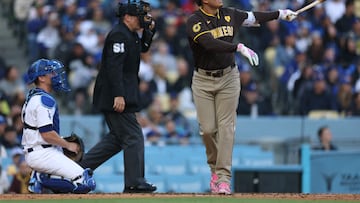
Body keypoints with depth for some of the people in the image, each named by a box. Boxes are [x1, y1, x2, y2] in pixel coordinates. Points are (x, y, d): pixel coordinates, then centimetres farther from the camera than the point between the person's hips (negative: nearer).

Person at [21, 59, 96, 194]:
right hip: (42, 154, -10)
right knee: (85, 183, -18)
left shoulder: (32, 97, 17)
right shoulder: (44, 100, -15)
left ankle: (39, 178, 6)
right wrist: (68, 145, -7)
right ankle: (41, 181, -12)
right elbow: (47, 133, -21)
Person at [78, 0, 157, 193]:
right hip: (115, 96, -11)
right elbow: (113, 67, -23)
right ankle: (134, 182, -5)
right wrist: (118, 95, -28)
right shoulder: (118, 35, -16)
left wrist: (149, 30, 12)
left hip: (120, 96, 11)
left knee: (118, 137, 14)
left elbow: (143, 47, 31)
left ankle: (81, 167, 15)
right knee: (133, 137, -8)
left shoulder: (131, 34, 15)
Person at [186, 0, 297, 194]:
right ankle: (215, 168, 22)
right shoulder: (194, 22, -14)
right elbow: (210, 44, -29)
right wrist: (239, 47, -38)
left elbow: (253, 17, 20)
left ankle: (223, 177, -5)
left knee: (226, 127, -5)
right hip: (203, 80, -3)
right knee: (208, 129, -4)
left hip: (228, 78, 3)